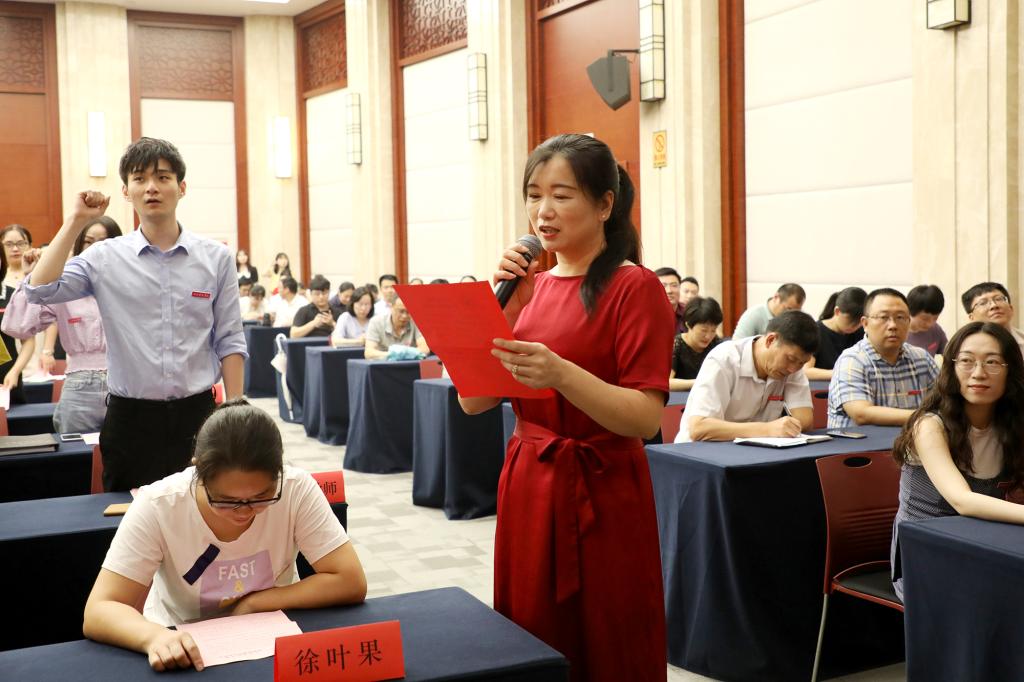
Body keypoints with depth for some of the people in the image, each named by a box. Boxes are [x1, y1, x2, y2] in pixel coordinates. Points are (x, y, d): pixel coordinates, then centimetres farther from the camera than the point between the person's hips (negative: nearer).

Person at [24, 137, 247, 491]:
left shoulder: (215, 257, 1)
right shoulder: (105, 258, 1)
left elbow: (229, 342, 3)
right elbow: (40, 290, -12)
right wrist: (76, 221, -8)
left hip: (198, 413, 0)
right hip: (131, 418, 0)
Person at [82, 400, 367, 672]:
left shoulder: (297, 489, -19)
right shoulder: (157, 506, -20)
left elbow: (350, 582, -15)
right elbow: (98, 612, -21)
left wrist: (254, 603, -18)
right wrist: (154, 637, -39)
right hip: (182, 651, -1)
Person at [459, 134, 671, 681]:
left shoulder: (633, 287, -9)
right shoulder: (530, 285, 9)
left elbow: (645, 419, -17)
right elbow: (473, 402, 2)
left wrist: (561, 375, -31)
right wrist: (502, 306, -7)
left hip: (599, 496, -6)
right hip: (526, 486, 6)